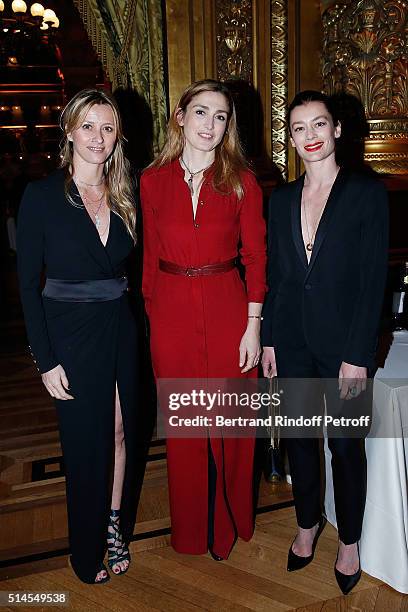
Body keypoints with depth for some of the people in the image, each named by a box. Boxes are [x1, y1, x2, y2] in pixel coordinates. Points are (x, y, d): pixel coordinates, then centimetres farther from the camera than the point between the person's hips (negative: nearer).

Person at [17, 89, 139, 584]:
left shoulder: (122, 198, 4)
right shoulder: (42, 195, -9)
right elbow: (28, 283, -9)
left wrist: (132, 318, 2)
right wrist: (46, 360, -12)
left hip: (120, 327, 4)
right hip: (71, 331, -4)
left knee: (121, 430, 13)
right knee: (85, 440, 8)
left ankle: (116, 525, 36)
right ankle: (88, 548, 31)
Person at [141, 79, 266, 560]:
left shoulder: (241, 181, -2)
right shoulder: (153, 180, 2)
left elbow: (255, 257, -2)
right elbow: (151, 256, 6)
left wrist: (253, 326, -7)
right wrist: (151, 315, 2)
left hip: (227, 310, -1)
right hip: (172, 312, 2)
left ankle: (229, 522, 36)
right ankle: (190, 528, 35)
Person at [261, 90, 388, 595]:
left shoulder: (367, 193, -6)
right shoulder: (281, 198, 6)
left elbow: (373, 279, -10)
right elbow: (274, 275, 8)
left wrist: (357, 355, -14)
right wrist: (267, 340, 5)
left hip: (342, 341, -3)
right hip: (291, 340, 4)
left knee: (344, 444, 10)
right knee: (299, 437, 15)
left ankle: (349, 542, 32)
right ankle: (307, 524, 39)